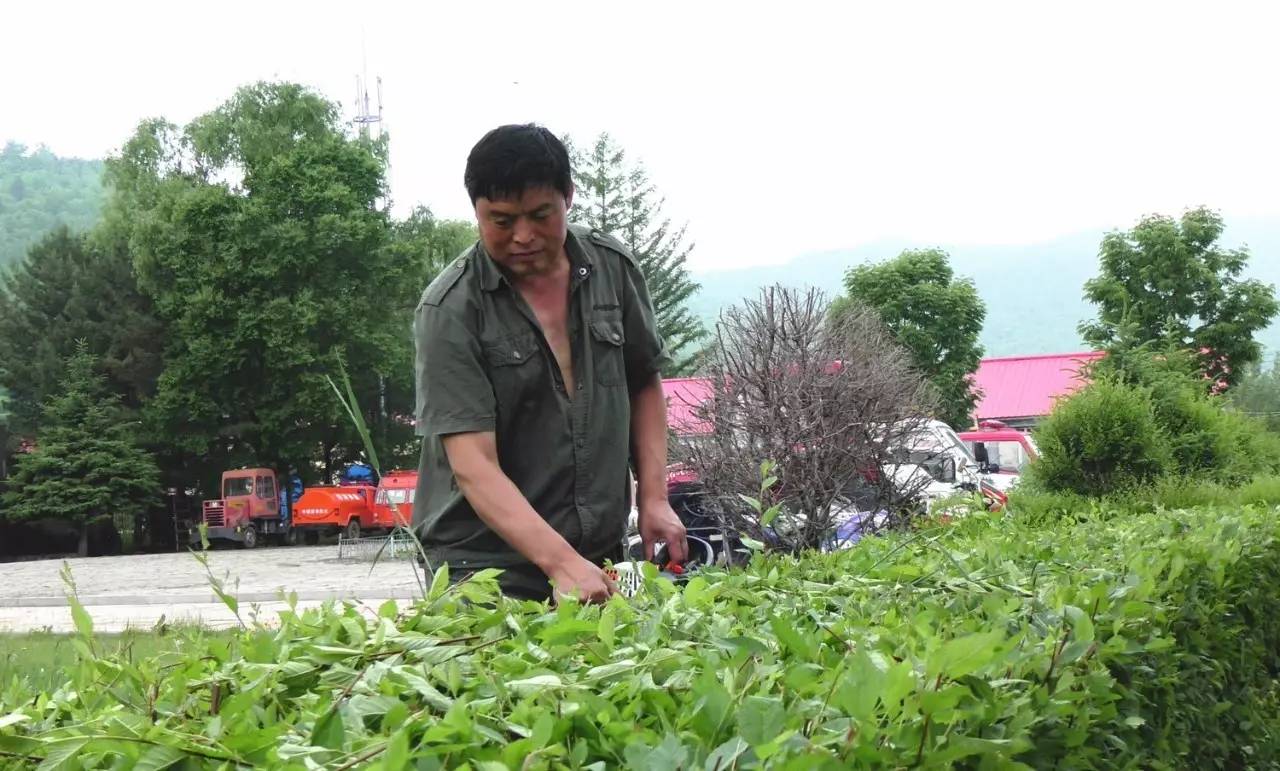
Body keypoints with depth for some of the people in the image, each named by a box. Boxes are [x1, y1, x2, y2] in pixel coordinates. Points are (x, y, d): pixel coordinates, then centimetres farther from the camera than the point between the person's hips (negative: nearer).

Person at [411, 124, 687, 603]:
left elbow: (645, 384, 16)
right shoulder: (450, 309, -14)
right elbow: (473, 465, -21)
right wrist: (560, 562, -31)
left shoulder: (614, 269, 2)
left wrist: (654, 497, 4)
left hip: (601, 558, 4)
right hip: (485, 562, -4)